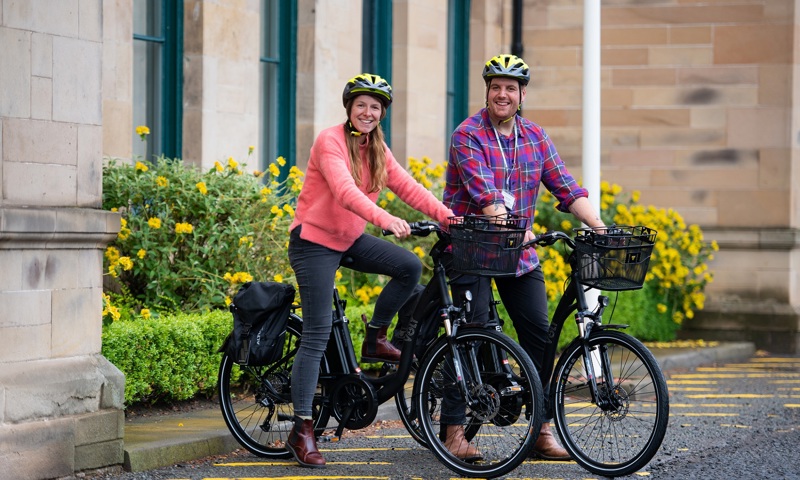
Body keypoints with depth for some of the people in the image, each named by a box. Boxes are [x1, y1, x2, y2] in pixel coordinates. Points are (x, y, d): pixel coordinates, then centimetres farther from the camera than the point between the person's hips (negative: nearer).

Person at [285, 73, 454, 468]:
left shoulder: (376, 149, 7)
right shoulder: (331, 141, -16)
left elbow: (407, 187, -2)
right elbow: (345, 191, -32)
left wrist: (446, 215, -17)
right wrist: (385, 219, -46)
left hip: (349, 239, 7)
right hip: (315, 241, -7)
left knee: (410, 266, -14)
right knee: (317, 335, -10)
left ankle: (375, 339, 7)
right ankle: (301, 430, -6)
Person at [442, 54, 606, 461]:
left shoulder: (535, 137, 7)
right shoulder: (468, 135, -10)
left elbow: (566, 188, 3)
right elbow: (484, 194, -23)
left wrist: (600, 227, -9)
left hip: (519, 251, 5)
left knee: (539, 334, 0)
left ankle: (543, 431, 5)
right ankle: (455, 431, 0)